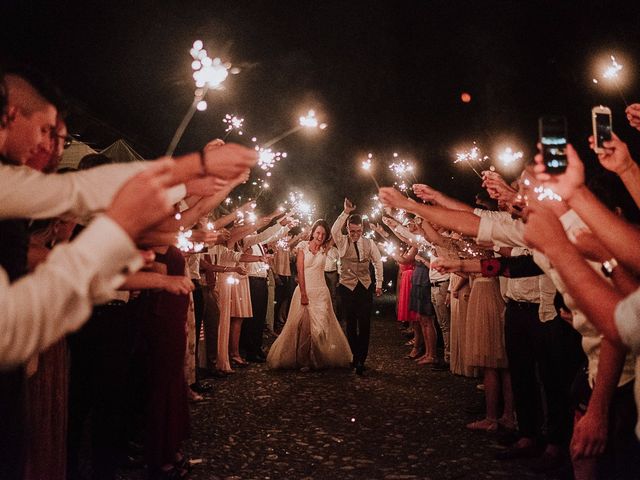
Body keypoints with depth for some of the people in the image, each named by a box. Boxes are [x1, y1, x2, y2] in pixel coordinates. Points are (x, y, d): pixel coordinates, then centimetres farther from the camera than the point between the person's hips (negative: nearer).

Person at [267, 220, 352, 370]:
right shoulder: (303, 246, 0)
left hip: (321, 292, 2)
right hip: (304, 290, -2)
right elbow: (300, 271, -6)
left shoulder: (325, 249, 8)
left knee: (320, 326, -3)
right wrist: (303, 294, -11)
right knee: (303, 326, 1)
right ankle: (303, 360, 12)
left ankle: (319, 360, 10)